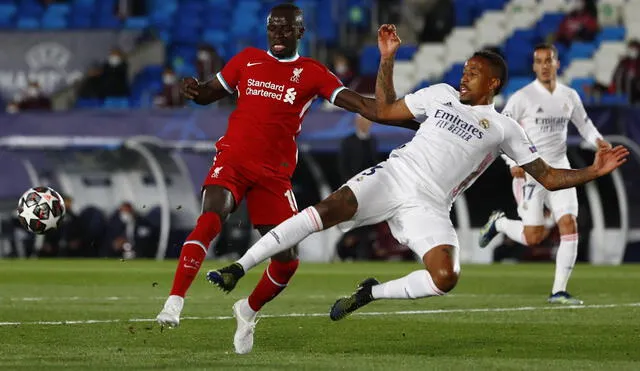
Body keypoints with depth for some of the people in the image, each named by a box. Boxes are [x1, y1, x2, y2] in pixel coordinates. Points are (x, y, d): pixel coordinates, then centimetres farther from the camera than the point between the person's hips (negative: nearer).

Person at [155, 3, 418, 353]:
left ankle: (249, 311, 26)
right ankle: (174, 302, -31)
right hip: (232, 159, -1)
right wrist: (193, 89, -6)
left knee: (287, 259, -2)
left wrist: (413, 122, -13)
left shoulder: (312, 73, 6)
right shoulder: (247, 59, 10)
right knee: (209, 220, -29)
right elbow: (209, 93, 19)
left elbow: (359, 104, -2)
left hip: (274, 174, 1)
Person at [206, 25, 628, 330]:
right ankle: (238, 269, -25)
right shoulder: (443, 95, 18)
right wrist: (388, 59, 18)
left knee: (446, 277, -28)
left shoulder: (504, 128, 10)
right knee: (328, 210, -26)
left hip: (429, 206, -1)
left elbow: (549, 178, 9)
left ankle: (368, 293, -5)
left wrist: (594, 171, -5)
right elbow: (386, 109, 24)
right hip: (393, 175, 1)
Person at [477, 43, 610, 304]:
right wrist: (513, 163, -19)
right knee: (533, 237, -8)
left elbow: (584, 125, 21)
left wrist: (597, 141, 0)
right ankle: (499, 223, 26)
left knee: (570, 226, -11)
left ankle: (559, 292, -5)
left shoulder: (569, 96, 8)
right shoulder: (522, 97, -7)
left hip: (559, 170, 4)